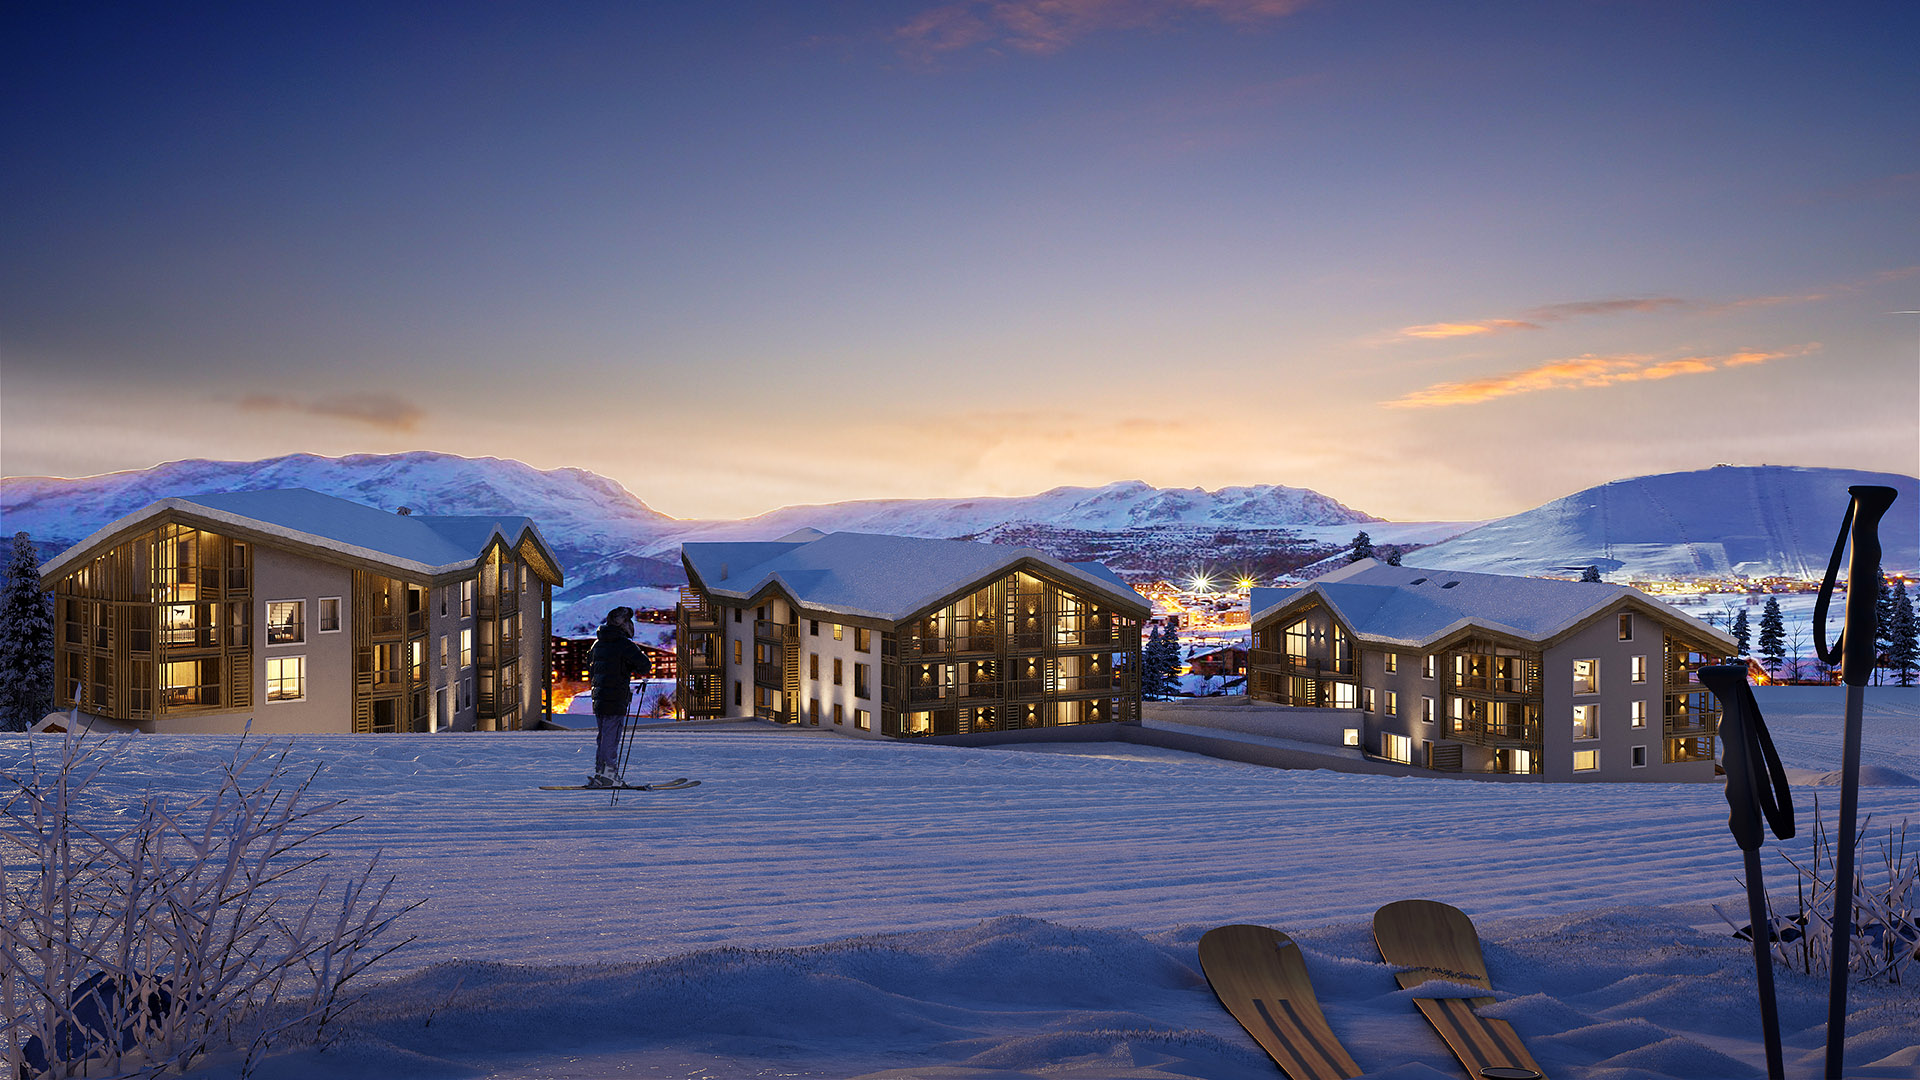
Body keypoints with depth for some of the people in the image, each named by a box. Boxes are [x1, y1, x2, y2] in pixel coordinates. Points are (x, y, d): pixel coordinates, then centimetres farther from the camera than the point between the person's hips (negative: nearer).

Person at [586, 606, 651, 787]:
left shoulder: (597, 643, 11)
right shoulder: (624, 644, -13)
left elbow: (590, 668, 25)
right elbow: (645, 665, -15)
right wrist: (641, 671, 6)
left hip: (598, 698, 7)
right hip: (616, 699, -7)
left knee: (604, 736, 15)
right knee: (611, 737, -4)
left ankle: (601, 771, 18)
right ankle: (606, 774, -3)